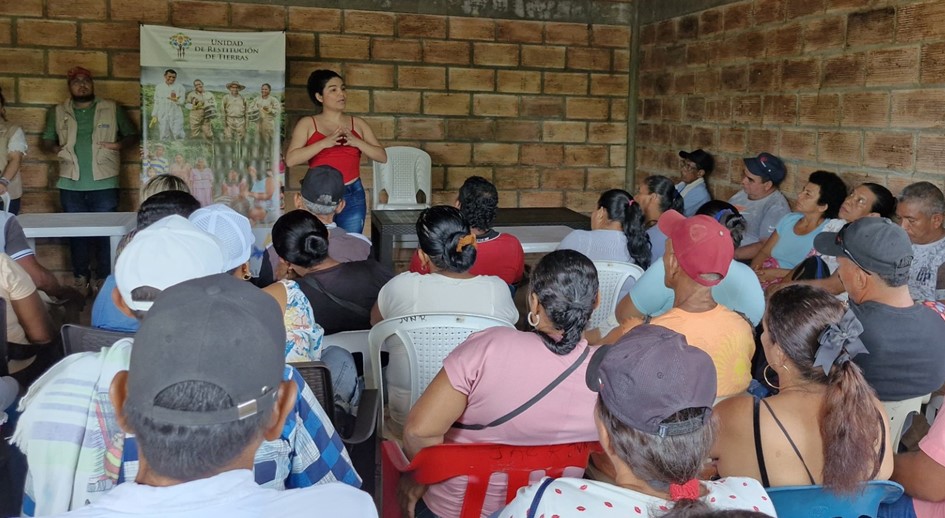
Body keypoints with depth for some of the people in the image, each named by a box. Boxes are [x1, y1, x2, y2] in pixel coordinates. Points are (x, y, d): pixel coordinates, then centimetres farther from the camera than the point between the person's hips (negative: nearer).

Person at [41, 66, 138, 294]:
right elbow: (47, 141, 16)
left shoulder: (112, 109, 6)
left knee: (105, 231, 0)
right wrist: (55, 148, -5)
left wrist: (120, 144, -10)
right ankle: (81, 278, 16)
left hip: (104, 184, -2)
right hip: (71, 185, 2)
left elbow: (132, 134, 10)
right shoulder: (58, 113, 11)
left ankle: (105, 279, 8)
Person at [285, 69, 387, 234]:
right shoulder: (307, 124, 3)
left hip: (353, 197, 2)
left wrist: (356, 142, -11)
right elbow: (290, 159, -11)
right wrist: (324, 143, -18)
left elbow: (382, 157, 3)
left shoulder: (358, 124, 10)